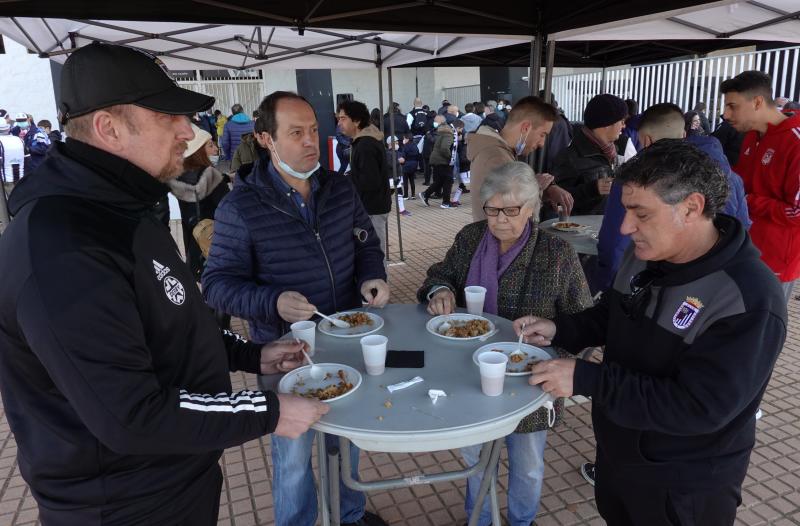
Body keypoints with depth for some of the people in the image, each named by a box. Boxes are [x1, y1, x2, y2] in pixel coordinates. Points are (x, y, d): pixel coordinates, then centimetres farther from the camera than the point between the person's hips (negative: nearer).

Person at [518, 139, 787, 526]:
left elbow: (698, 408, -32)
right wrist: (558, 330, -8)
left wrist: (585, 378, -34)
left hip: (683, 489, -6)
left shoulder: (750, 301, -30)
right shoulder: (644, 256, -6)